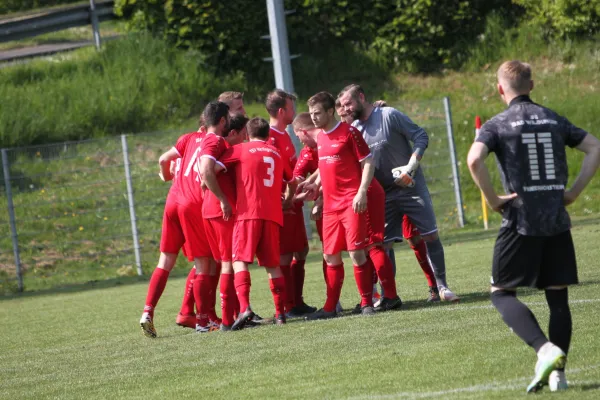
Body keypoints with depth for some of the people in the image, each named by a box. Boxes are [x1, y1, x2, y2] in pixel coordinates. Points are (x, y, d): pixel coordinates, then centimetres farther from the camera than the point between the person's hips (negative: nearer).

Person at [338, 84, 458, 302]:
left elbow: (421, 136, -12)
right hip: (383, 194, 4)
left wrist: (410, 167, -21)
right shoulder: (354, 129, 2)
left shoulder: (389, 116, -12)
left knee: (430, 235, -3)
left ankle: (441, 286, 7)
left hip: (411, 186, -4)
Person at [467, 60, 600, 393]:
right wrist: (573, 191, 7)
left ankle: (546, 350, -16)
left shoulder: (498, 124, -2)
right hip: (557, 220, 4)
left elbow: (474, 160, -20)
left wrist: (493, 199, -10)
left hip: (521, 220, -4)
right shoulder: (554, 119, 11)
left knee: (501, 293, 4)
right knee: (558, 296, 10)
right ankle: (557, 372, 6)